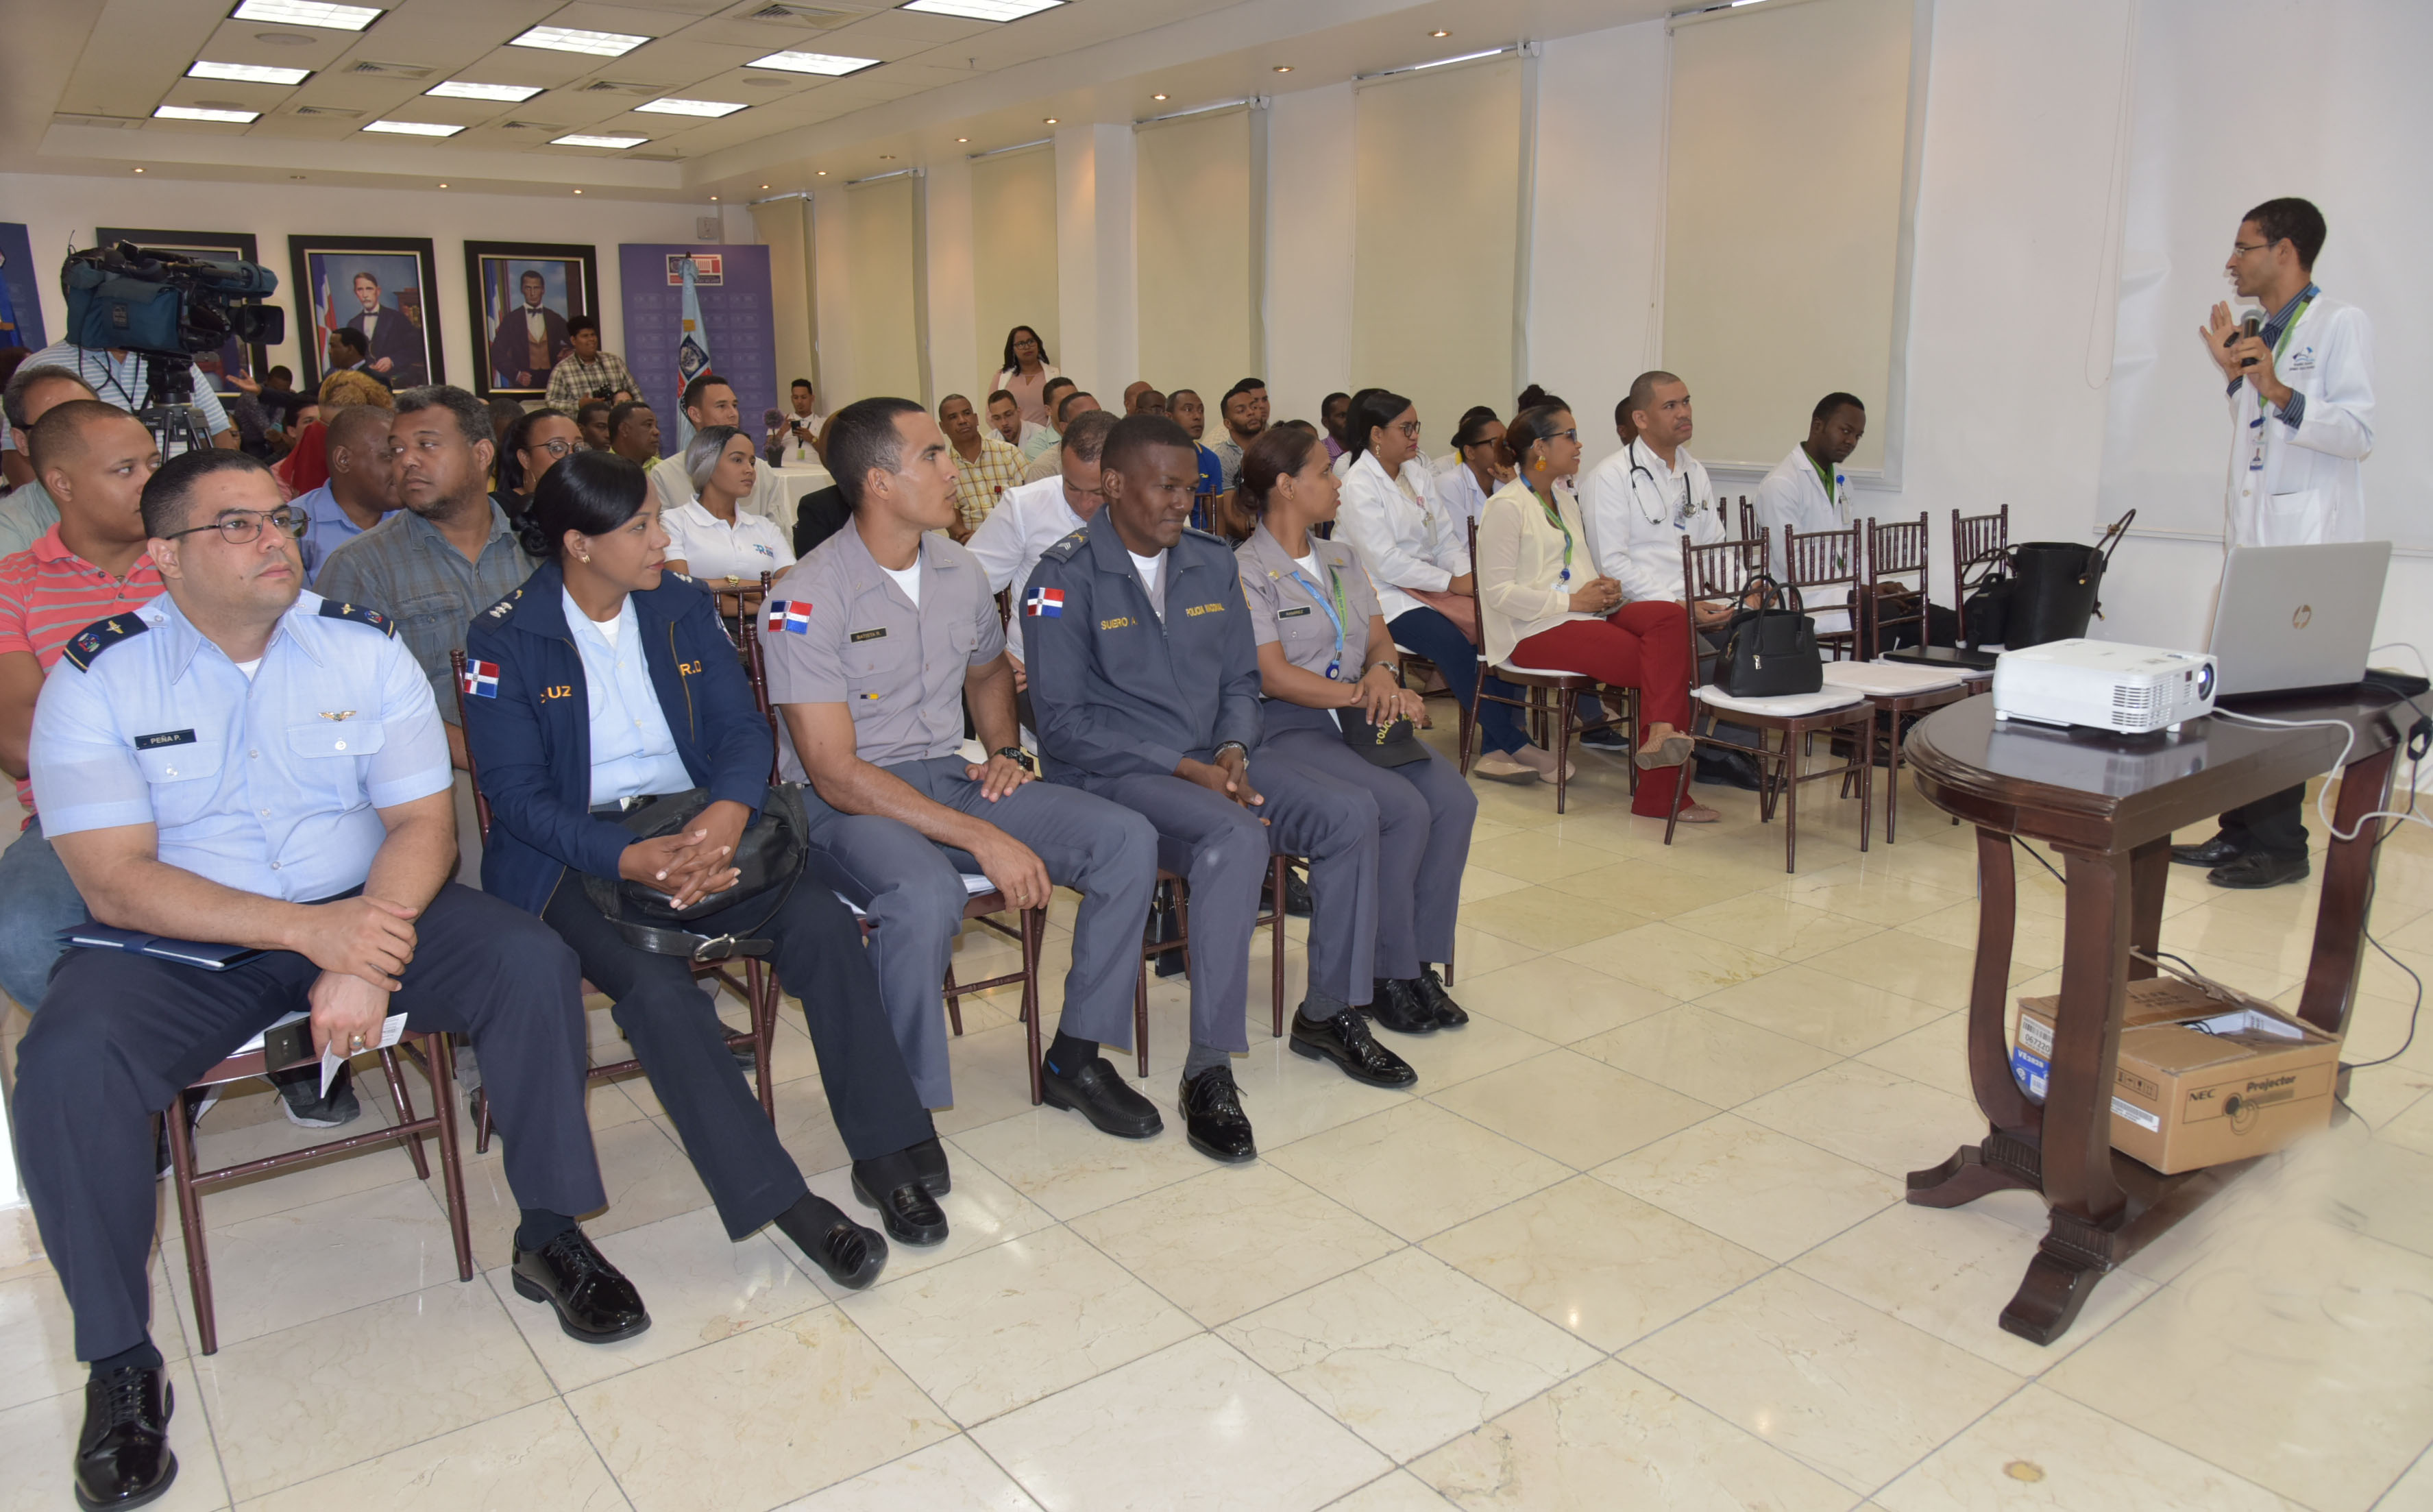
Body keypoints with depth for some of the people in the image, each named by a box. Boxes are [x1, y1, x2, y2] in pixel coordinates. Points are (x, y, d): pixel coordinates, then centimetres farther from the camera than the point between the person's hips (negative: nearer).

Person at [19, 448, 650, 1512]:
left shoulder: (362, 646, -1)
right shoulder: (99, 676, -7)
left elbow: (424, 822, -6)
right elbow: (114, 883, -15)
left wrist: (365, 962, -23)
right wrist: (308, 931, -26)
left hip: (360, 912, 2)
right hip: (179, 945, -1)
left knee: (532, 961, -21)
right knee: (64, 1064, -29)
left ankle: (550, 1237, -5)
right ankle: (120, 1363, -9)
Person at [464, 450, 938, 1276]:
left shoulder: (683, 606, 7)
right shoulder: (504, 639, -5)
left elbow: (742, 728, 1)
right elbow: (517, 797, -10)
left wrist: (728, 813, -23)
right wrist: (630, 859, -27)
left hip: (694, 827, 4)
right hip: (572, 854, -3)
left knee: (824, 921, -23)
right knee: (657, 986, -31)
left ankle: (883, 1153, -13)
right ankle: (780, 1200, -21)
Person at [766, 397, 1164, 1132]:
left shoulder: (960, 571, 7)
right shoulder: (809, 599, -14)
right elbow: (836, 773, -20)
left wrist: (1005, 751, 7)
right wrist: (983, 838, -25)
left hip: (951, 776, 6)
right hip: (846, 801, -6)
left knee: (1128, 841, -13)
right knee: (926, 895, -40)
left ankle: (1075, 1057, 2)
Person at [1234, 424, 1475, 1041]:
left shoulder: (1341, 559, 19)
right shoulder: (1247, 571, -6)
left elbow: (1380, 639, 16)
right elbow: (1274, 676, -13)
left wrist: (1381, 673, -8)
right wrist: (1362, 696, -14)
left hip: (1360, 721, 7)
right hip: (1287, 731, -7)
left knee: (1455, 800, -17)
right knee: (1404, 811, -26)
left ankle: (1419, 961, -7)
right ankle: (1389, 978, -10)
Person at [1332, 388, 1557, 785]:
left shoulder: (1416, 472, 16)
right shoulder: (1358, 484, -9)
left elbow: (1446, 536, 13)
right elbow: (1386, 562, -17)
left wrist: (1468, 575, -8)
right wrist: (1452, 581, -15)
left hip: (1429, 584, 7)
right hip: (1386, 596, -7)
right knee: (1453, 642, -32)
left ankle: (1495, 749, -23)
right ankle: (1514, 744, -21)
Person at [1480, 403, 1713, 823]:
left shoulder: (1565, 500, 22)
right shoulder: (1506, 506, -7)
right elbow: (1498, 592, -15)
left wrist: (1606, 589, 2)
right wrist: (1571, 602, -16)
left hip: (1583, 613, 8)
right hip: (1533, 631, -8)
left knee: (1670, 616, -23)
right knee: (1667, 660, -21)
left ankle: (1662, 732, -35)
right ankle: (1661, 790, -18)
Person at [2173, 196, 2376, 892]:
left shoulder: (2339, 323, -6)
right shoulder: (2263, 334, 19)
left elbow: (2358, 433, -15)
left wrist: (2279, 392, -28)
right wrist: (2233, 374, 16)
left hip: (2307, 547, -8)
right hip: (2253, 540, 8)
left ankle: (2280, 847, 1)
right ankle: (2240, 834, 16)